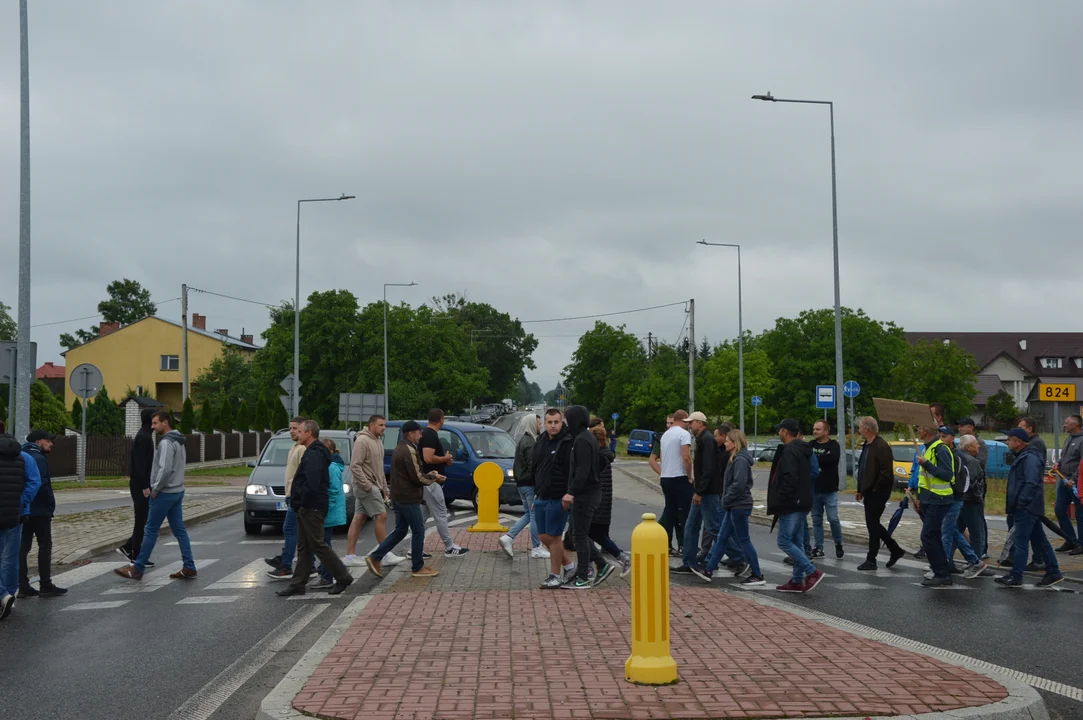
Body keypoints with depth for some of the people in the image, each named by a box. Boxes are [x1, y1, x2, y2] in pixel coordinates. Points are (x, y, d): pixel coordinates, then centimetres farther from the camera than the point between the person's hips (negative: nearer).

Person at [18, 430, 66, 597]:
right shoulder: (38, 458, -13)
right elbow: (42, 484, -20)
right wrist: (51, 503, -9)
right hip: (40, 511, -8)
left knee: (23, 547, 7)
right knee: (45, 546, -1)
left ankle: (23, 586, 8)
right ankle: (45, 585, 0)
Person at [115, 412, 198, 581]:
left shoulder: (166, 443, -17)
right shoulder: (178, 441, 13)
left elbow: (165, 469, -26)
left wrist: (156, 488, -14)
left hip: (164, 493, -9)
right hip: (177, 491, 9)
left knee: (151, 530, -1)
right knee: (179, 530, 8)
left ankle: (138, 569, 6)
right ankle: (189, 568, 6)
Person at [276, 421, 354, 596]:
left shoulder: (314, 455, -18)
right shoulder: (314, 452, 17)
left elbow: (312, 484, -28)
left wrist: (303, 502, -17)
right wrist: (298, 504, 16)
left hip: (312, 509, -11)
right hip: (307, 508, 11)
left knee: (318, 545, -5)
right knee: (303, 547, 11)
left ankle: (343, 577, 1)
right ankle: (298, 583, 15)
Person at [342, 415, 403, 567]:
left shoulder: (378, 441, 17)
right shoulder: (362, 441, -14)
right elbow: (355, 465, -20)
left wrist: (384, 488, 21)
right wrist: (366, 485, -22)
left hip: (374, 486, 9)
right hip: (366, 486, -9)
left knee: (358, 519, 8)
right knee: (381, 516, -8)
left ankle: (350, 555, 9)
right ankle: (386, 555, -3)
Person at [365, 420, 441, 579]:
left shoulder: (399, 448, 14)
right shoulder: (409, 451, -19)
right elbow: (417, 477, -20)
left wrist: (429, 475, 13)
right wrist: (433, 477, -4)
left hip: (399, 496, 10)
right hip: (408, 498, -10)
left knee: (400, 530, 16)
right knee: (418, 531, 0)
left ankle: (375, 557, 12)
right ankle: (418, 567, 8)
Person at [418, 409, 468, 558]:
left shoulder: (426, 433, 14)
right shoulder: (431, 435, -18)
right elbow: (428, 458, -28)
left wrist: (443, 459, 13)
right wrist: (445, 458, -12)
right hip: (431, 482, -10)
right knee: (441, 514, -2)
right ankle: (450, 548, 5)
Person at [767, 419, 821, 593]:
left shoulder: (789, 451, -15)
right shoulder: (802, 451, 16)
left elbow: (789, 479, -25)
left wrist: (780, 502, -18)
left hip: (792, 505, -10)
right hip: (801, 504, 10)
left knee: (784, 541, -7)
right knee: (795, 542, 12)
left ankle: (812, 572, -12)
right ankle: (797, 581, 15)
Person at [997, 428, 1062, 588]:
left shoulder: (1030, 458, -17)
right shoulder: (1023, 457, 17)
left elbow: (1031, 483, -26)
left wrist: (1021, 502, -22)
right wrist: (1011, 503, 18)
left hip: (1027, 508, -11)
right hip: (1029, 508, 11)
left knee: (1021, 542, -6)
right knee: (1039, 540, 13)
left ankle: (1015, 577, -3)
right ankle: (1053, 573, 17)